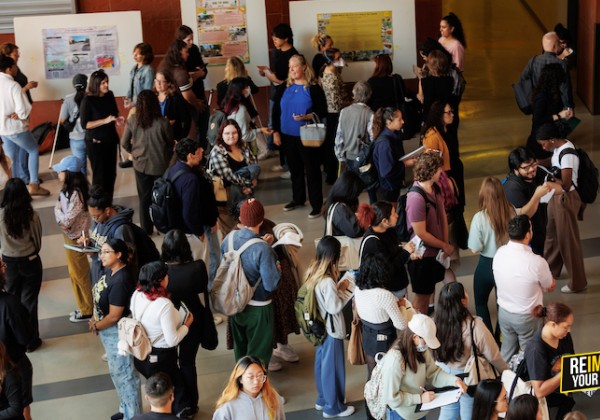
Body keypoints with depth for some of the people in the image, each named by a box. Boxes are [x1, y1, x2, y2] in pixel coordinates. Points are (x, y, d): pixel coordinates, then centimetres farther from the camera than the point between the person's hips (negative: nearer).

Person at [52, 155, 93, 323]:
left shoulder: (75, 195, -29)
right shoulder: (68, 190, 0)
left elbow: (66, 221, -27)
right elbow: (59, 205, 7)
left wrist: (58, 209, -13)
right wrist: (61, 216, -10)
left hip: (75, 238, -9)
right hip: (70, 236, 9)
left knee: (79, 274, 7)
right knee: (74, 272, 21)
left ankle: (87, 311, 24)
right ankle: (84, 307, 37)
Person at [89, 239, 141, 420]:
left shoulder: (120, 281, -30)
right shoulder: (110, 270, -2)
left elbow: (114, 316, -26)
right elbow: (100, 295, 11)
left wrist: (96, 326, -9)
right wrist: (96, 321, -1)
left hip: (117, 332, -10)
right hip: (108, 330, 10)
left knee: (124, 373, 7)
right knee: (117, 371, 24)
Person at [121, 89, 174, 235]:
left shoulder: (132, 120, -11)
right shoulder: (162, 122, -17)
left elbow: (124, 143, -2)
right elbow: (171, 144, -2)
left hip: (141, 164, 2)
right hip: (160, 165, -2)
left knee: (144, 197, 15)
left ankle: (146, 228, 25)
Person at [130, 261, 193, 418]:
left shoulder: (136, 295, -9)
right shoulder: (164, 304, -30)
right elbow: (172, 340, -25)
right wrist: (187, 323, -10)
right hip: (161, 358, -7)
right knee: (175, 391, 15)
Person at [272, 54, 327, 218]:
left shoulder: (314, 88, -8)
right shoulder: (284, 88, 6)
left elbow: (322, 112, -8)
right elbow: (276, 111, 9)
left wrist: (307, 116, -24)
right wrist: (276, 132, 4)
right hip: (288, 136, 5)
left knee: (311, 170, 1)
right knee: (295, 169, 17)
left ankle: (316, 204, 8)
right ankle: (297, 199, 32)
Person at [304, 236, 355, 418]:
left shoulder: (313, 272, -2)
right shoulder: (327, 281, -30)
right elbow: (334, 308, -23)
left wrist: (337, 287, 1)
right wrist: (343, 290, -12)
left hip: (320, 326, 9)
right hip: (331, 329, -9)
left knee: (322, 363, 22)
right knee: (332, 367, 7)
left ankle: (322, 399, 37)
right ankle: (333, 407, 21)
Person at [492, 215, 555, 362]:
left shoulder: (499, 253, -14)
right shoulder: (537, 262, -29)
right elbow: (550, 287, -9)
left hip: (504, 312, 5)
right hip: (526, 317, -5)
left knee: (506, 354, 24)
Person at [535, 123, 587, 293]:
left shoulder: (567, 154, -29)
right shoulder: (559, 147, 1)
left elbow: (565, 184, -27)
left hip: (566, 199, -10)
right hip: (556, 196, 10)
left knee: (568, 240, 3)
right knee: (552, 234, 24)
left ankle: (578, 282, 16)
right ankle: (551, 269, 45)